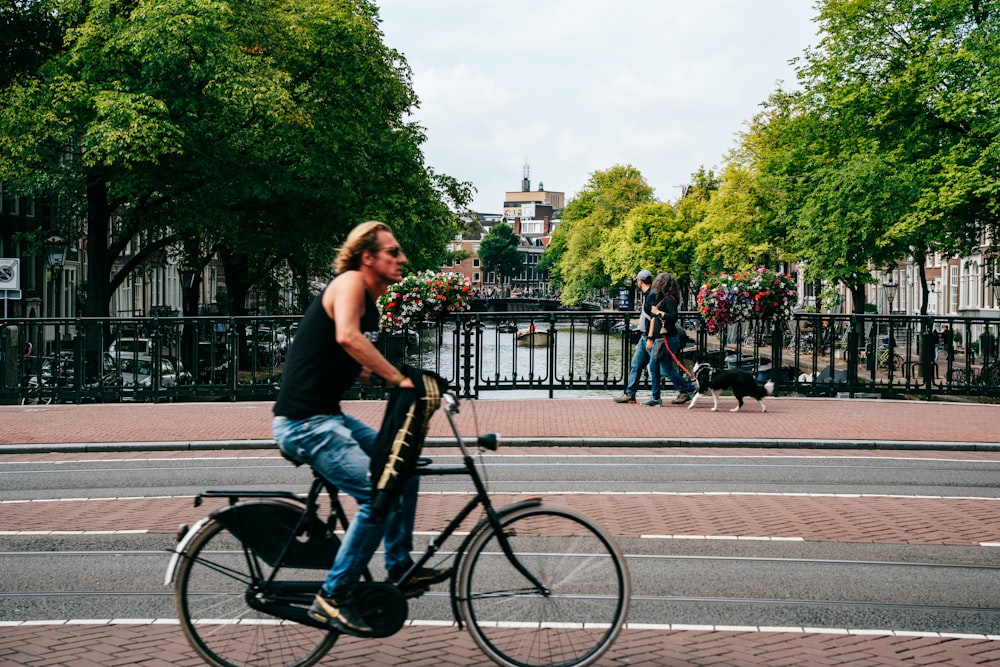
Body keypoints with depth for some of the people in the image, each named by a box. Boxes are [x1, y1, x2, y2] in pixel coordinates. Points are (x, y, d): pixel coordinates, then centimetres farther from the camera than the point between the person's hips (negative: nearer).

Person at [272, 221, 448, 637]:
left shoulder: (371, 306, 17)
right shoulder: (350, 282, -11)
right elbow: (347, 337, -29)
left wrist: (398, 381, 10)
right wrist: (398, 377, -26)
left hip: (327, 417, 11)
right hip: (303, 422, -11)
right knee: (380, 497, -18)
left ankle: (400, 568, 22)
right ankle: (333, 598, -8)